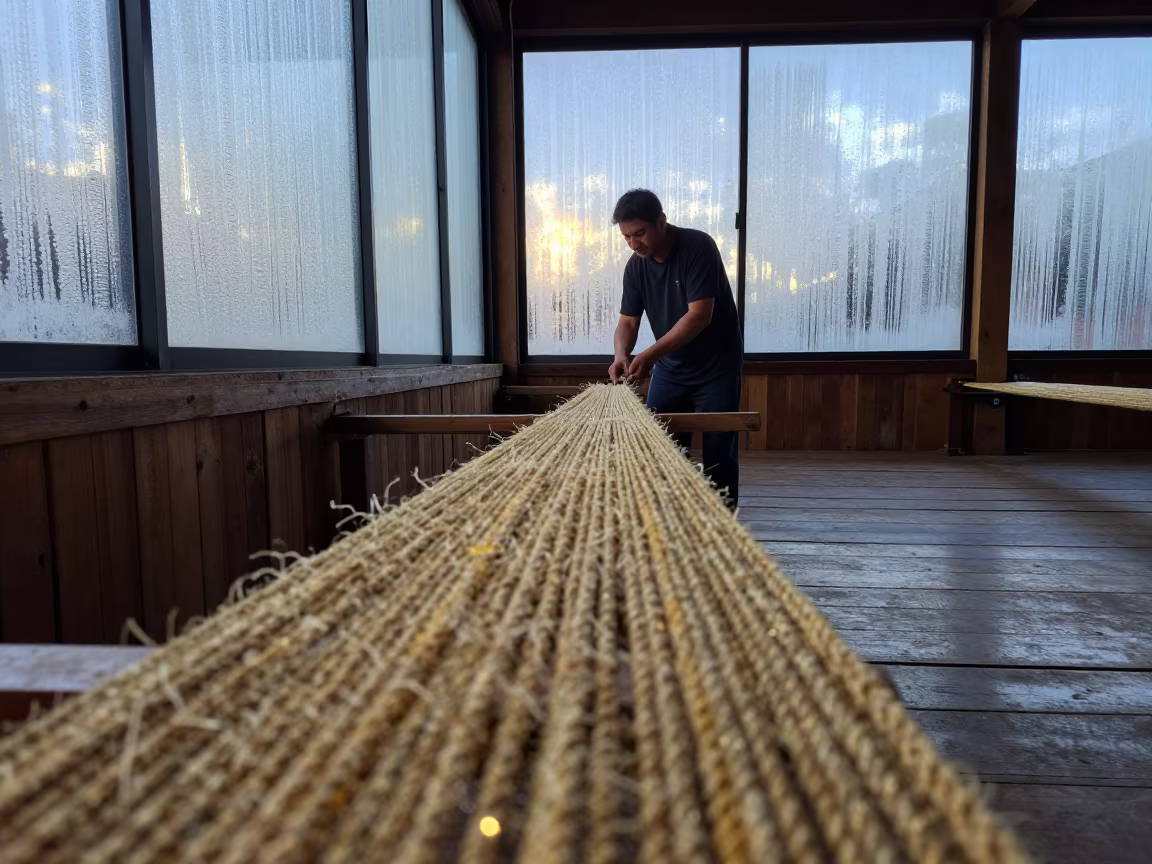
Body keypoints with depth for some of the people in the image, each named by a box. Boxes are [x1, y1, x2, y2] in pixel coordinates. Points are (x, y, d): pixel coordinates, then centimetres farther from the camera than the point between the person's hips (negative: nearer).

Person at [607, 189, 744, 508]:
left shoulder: (698, 247, -19)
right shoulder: (635, 266, -1)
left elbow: (699, 315, -26)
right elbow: (628, 321, 1)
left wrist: (651, 353, -34)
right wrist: (621, 355, -21)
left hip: (716, 368, -5)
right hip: (670, 369, 5)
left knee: (719, 456, -1)